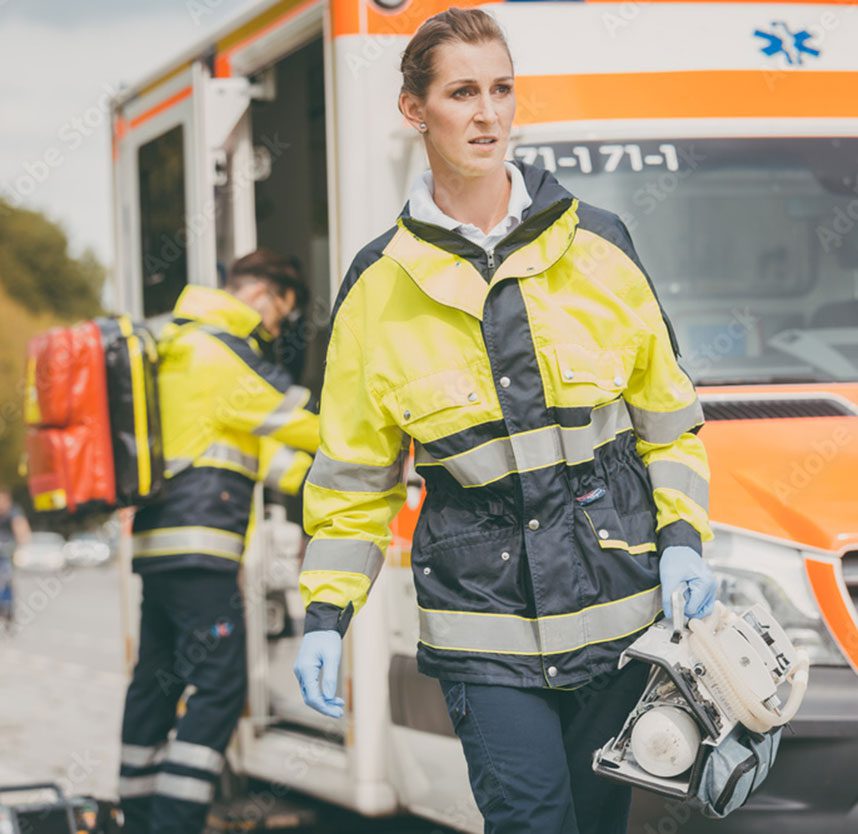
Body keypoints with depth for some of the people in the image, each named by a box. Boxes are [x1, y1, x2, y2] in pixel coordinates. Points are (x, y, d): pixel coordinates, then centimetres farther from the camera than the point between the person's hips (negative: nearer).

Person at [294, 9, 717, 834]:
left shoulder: (596, 248, 4)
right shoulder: (380, 287, 1)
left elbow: (667, 413, 11)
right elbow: (354, 470, 7)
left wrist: (681, 540, -2)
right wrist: (324, 614, 0)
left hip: (618, 605, 2)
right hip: (484, 621, -2)